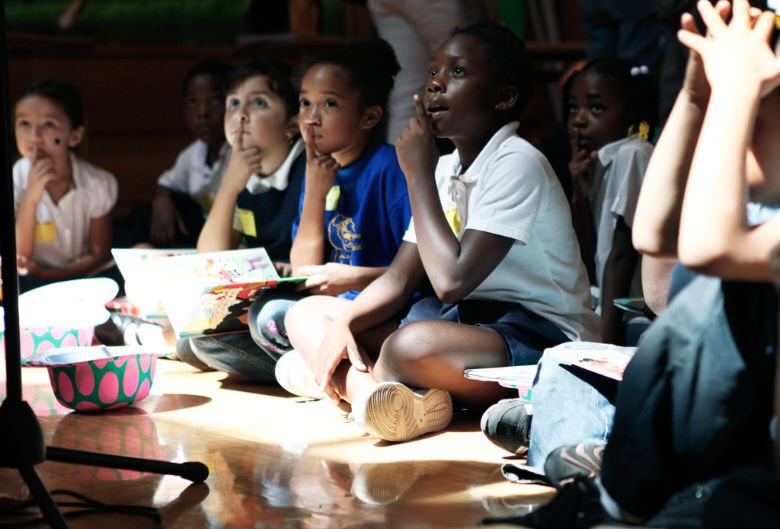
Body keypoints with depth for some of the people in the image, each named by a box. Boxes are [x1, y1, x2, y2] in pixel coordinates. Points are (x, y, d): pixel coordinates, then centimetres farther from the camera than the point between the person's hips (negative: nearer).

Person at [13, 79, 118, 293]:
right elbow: (18, 262, -13)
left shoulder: (99, 184, -12)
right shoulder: (14, 180, -11)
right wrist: (30, 198, -26)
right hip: (33, 283, -4)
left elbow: (99, 255, -2)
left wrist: (44, 273, -18)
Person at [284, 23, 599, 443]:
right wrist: (344, 324, -10)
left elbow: (452, 281, -24)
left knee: (412, 345, -40)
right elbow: (399, 279, 10)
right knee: (307, 315, 4)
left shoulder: (517, 164, -15)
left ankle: (353, 380, -7)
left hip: (541, 339, -9)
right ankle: (376, 394, -24)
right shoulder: (446, 170, 12)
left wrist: (419, 174, -15)